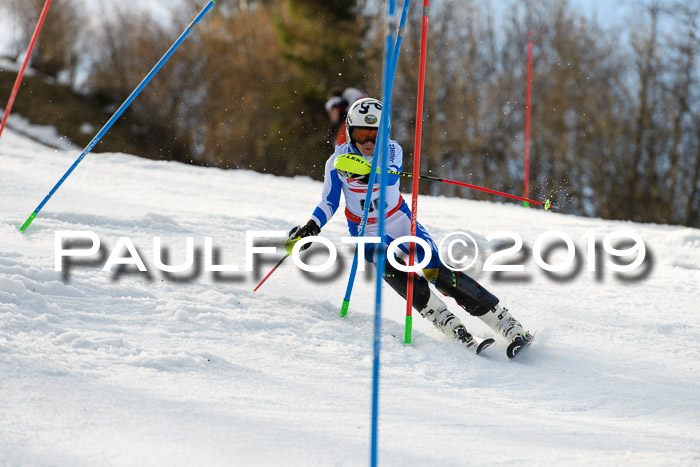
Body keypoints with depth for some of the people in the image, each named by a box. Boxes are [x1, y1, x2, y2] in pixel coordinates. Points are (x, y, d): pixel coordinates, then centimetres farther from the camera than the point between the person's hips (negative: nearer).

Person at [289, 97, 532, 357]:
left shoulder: (391, 150, -13)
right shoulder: (338, 161, -11)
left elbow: (392, 176, -36)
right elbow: (329, 203, 1)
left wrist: (368, 171, -56)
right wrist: (312, 227, -17)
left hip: (400, 221, 0)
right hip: (367, 233, 0)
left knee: (438, 272, -13)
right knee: (395, 273, -27)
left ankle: (511, 327, -10)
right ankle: (457, 333, -28)